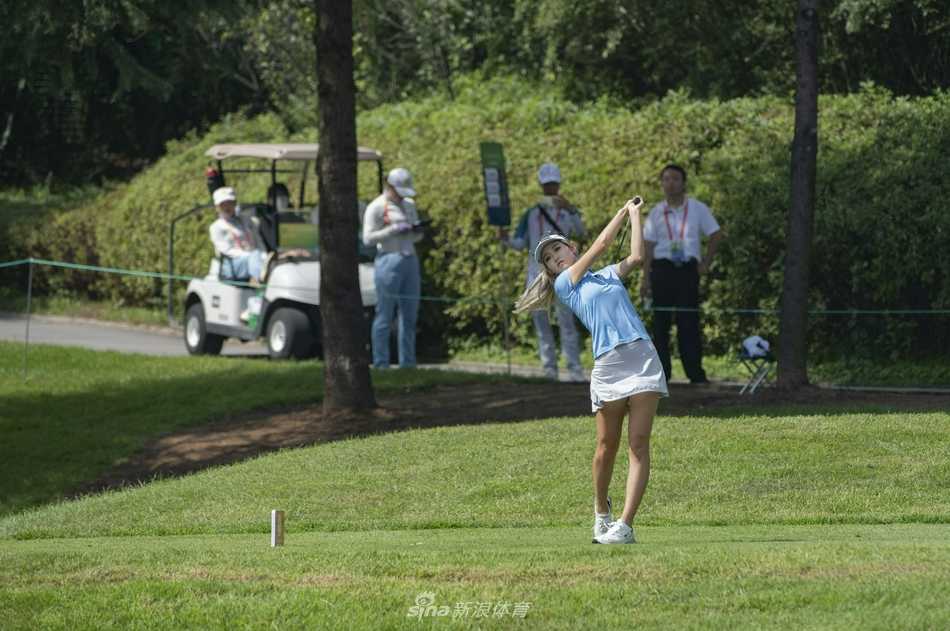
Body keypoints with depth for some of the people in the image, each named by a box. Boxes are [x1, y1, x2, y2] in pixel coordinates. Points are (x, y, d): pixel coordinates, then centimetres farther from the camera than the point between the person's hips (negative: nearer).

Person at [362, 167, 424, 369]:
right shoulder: (376, 208, -4)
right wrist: (394, 230, -17)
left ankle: (408, 362, 14)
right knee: (384, 315, -5)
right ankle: (381, 364, -3)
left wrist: (417, 231, 1)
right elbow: (368, 238, -10)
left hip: (410, 260, 7)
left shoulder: (409, 205, 17)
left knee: (410, 314, 8)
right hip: (388, 260, -7)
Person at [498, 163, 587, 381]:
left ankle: (575, 369, -14)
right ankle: (549, 369, 7)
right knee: (541, 322, 3)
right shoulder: (531, 214, 15)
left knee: (566, 320, -10)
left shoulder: (567, 211, 8)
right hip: (536, 272, 3)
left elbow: (580, 231, -11)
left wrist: (570, 209, -26)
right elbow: (519, 243, 9)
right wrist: (505, 239, -12)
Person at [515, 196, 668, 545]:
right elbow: (600, 245, 8)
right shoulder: (563, 284, 10)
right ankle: (601, 510, 29)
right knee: (607, 446, 4)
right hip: (607, 365, -2)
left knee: (639, 443, -9)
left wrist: (635, 214, 14)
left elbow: (636, 256, 5)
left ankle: (625, 525, -14)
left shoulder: (609, 275, 22)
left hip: (643, 357, 2)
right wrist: (625, 210, 17)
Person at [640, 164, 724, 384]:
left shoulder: (698, 209, 6)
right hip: (662, 268, 1)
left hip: (688, 269, -1)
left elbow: (716, 235, 12)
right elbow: (649, 247, 6)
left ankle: (695, 373, -6)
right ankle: (661, 372, 4)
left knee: (689, 321, -5)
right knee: (661, 322, 0)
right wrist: (646, 278, -1)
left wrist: (706, 263, 5)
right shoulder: (656, 212, 8)